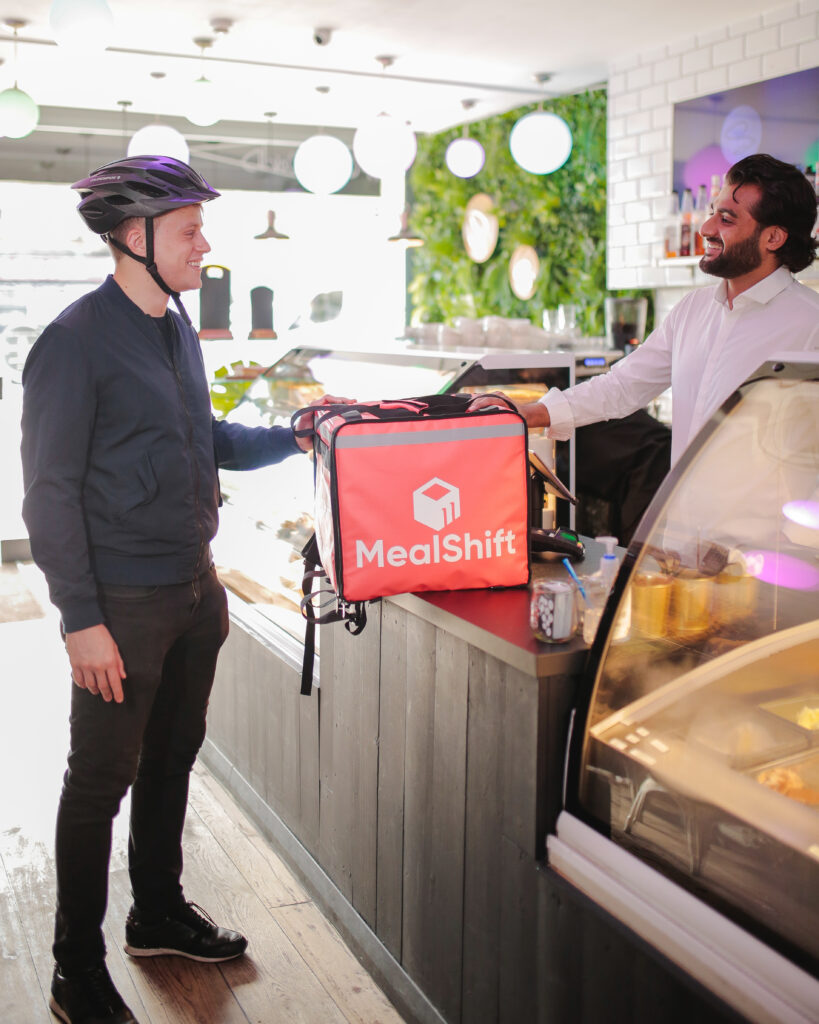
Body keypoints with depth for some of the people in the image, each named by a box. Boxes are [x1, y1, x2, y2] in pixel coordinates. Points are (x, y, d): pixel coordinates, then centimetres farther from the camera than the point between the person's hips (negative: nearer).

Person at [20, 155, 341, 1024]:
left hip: (194, 589, 8)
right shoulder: (75, 342, -15)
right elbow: (49, 492, -15)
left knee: (172, 759, 20)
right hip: (123, 604, -8)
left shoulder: (176, 327, 10)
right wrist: (81, 619, -17)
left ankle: (159, 913, 40)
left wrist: (289, 438, 7)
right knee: (102, 780, 5)